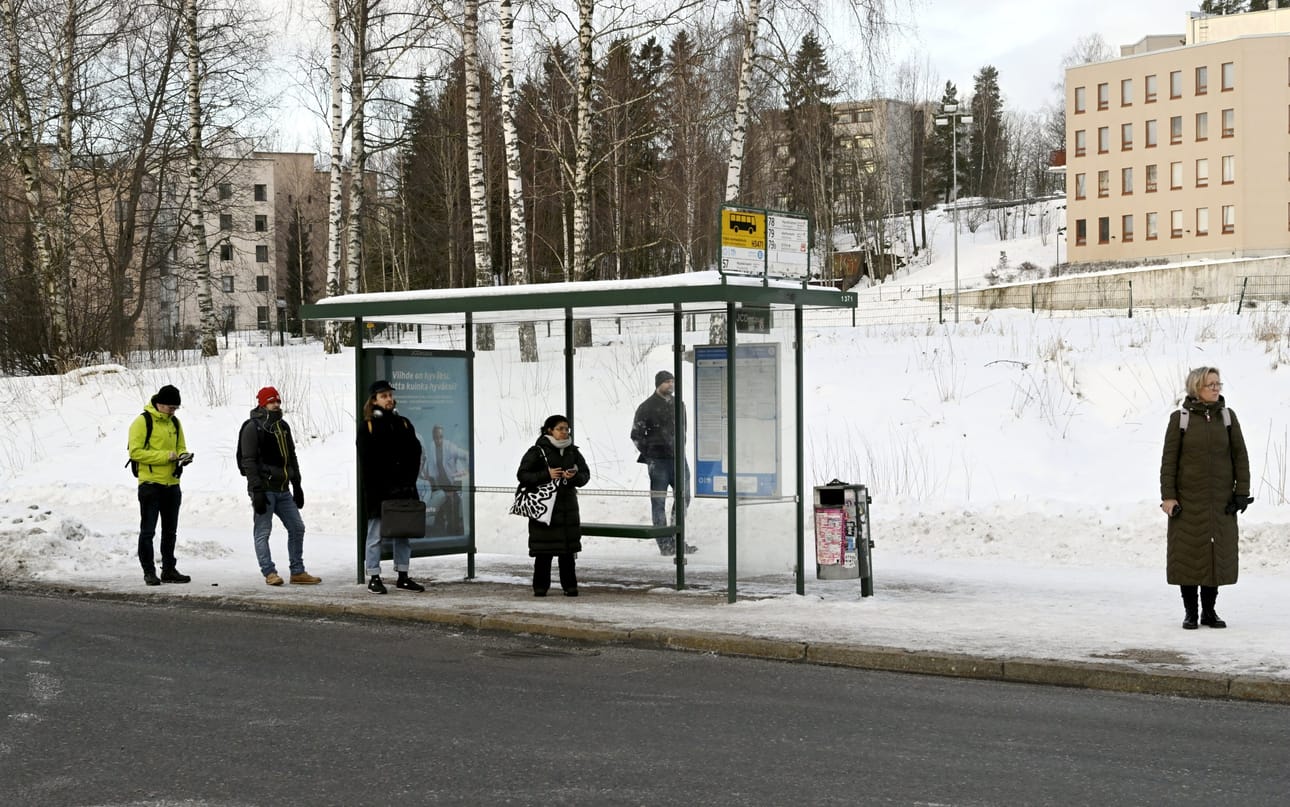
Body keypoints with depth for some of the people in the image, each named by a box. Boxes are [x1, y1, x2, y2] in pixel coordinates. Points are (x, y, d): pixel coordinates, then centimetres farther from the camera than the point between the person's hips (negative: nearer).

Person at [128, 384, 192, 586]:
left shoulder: (174, 422, 12)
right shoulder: (142, 422, -10)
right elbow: (135, 452, -17)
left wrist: (184, 456, -4)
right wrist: (166, 456, -21)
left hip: (172, 484, 7)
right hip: (150, 484, -7)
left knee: (170, 531, 13)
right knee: (148, 531, -1)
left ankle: (169, 570, 21)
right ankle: (149, 571, 4)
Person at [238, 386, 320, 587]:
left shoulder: (283, 426, 17)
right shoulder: (252, 427, -7)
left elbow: (291, 457, 23)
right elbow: (248, 461, -13)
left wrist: (297, 485, 19)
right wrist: (256, 491, -19)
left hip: (283, 489, 8)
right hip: (264, 489, -8)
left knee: (297, 527, 7)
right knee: (262, 531, -3)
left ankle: (297, 572, 13)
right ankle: (269, 573, 3)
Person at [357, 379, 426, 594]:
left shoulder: (404, 424, 13)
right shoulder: (367, 427, 0)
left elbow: (415, 453, 8)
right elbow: (366, 461, -6)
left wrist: (409, 481, -3)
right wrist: (382, 487, -12)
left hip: (403, 488, 5)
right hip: (377, 490, -5)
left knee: (403, 533, 8)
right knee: (376, 535, -1)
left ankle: (403, 577, 14)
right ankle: (374, 578, 4)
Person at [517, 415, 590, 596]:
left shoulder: (573, 452, 12)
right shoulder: (537, 451, -3)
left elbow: (585, 475, 11)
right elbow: (522, 475, -7)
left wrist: (574, 476, -12)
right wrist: (547, 475, -18)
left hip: (568, 507, 4)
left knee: (568, 550, 4)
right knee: (544, 551, -4)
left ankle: (570, 586, 10)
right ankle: (540, 587, 3)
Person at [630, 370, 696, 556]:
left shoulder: (679, 405, 13)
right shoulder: (646, 407, -5)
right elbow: (636, 435, -2)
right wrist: (649, 456, -5)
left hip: (678, 459, 6)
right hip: (658, 462, -6)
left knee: (683, 498, 7)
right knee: (659, 502, -1)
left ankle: (677, 540, 18)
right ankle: (665, 543, 3)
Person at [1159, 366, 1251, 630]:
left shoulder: (1228, 416, 4)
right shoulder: (1180, 418, -3)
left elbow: (1240, 455, 6)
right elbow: (1169, 459, -3)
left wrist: (1242, 491, 0)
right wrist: (1168, 496, -8)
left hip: (1221, 499, 2)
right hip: (1189, 499, -2)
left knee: (1218, 554, 4)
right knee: (1188, 553, 0)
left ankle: (1209, 610, 16)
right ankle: (1190, 612, 10)